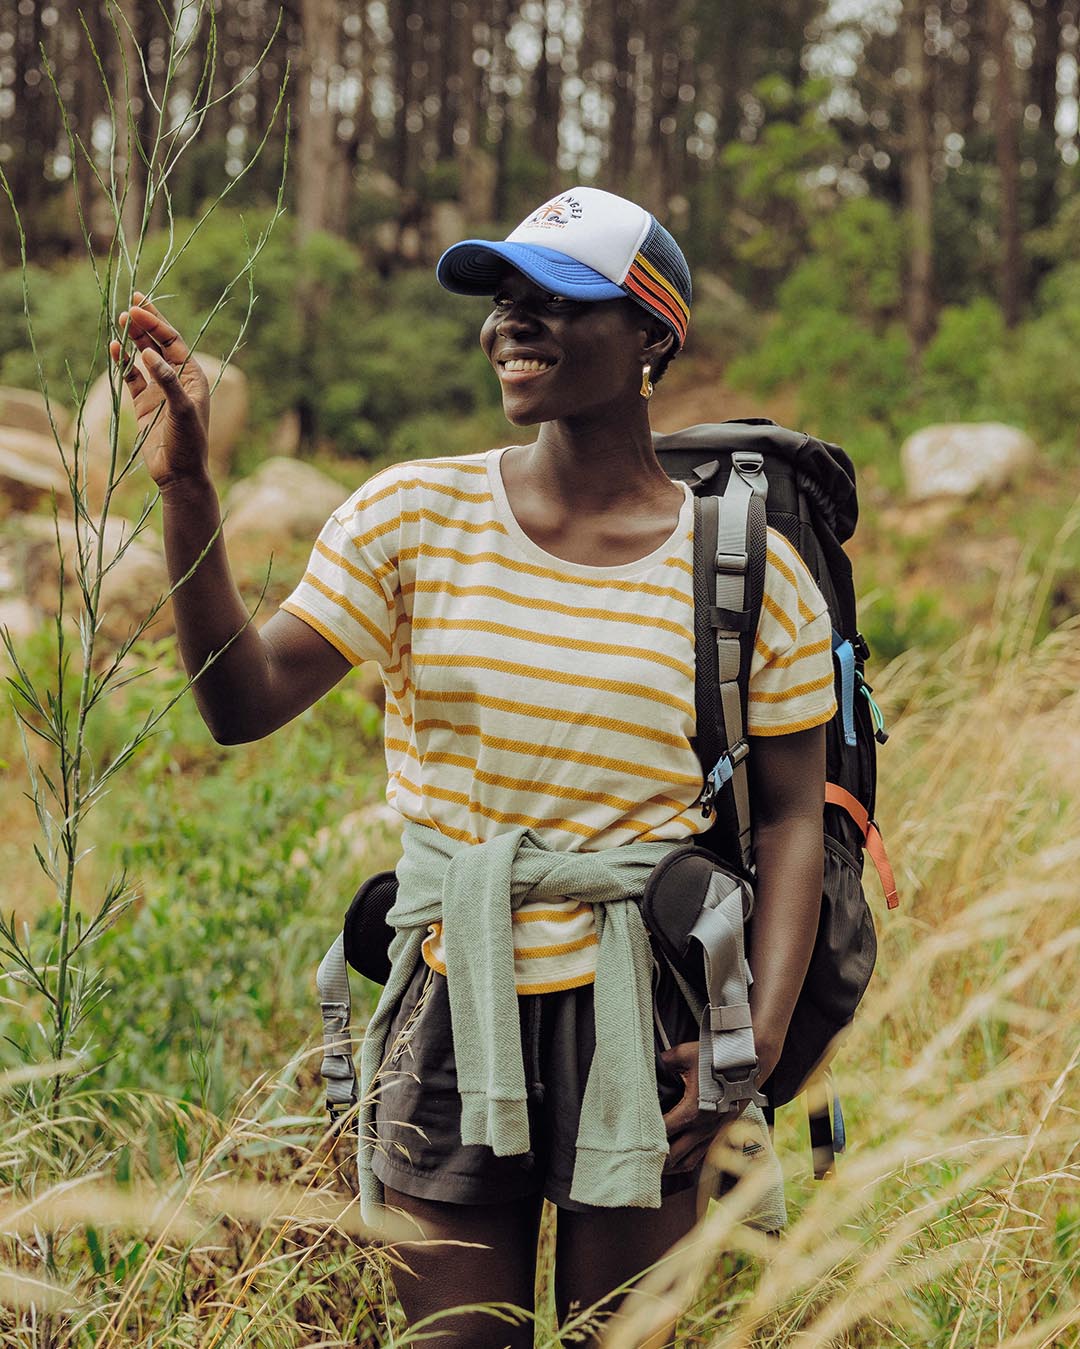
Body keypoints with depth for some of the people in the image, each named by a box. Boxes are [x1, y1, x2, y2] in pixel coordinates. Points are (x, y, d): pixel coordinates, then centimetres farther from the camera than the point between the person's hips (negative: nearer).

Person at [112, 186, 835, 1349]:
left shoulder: (748, 572, -4)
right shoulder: (415, 516, -2)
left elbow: (792, 819, -1)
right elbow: (246, 702, -8)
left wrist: (758, 1044, -11)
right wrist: (187, 492, -18)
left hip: (643, 1016, -1)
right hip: (451, 1003, 1)